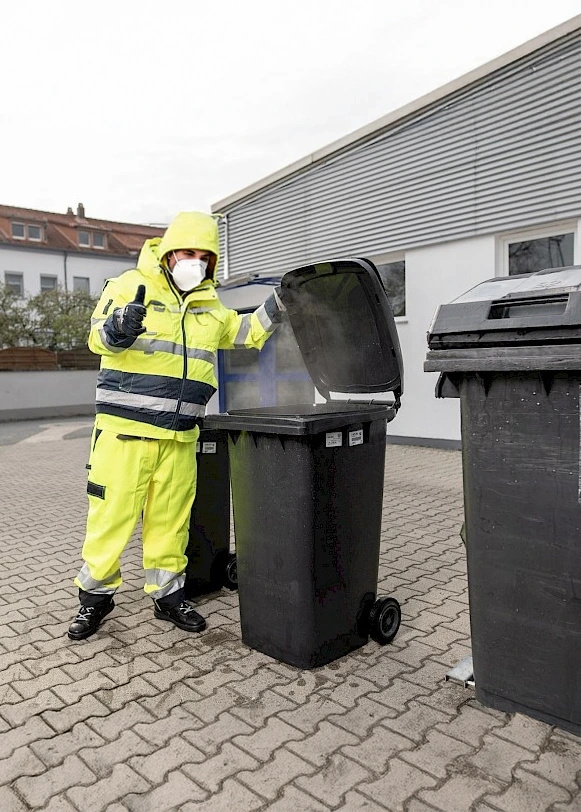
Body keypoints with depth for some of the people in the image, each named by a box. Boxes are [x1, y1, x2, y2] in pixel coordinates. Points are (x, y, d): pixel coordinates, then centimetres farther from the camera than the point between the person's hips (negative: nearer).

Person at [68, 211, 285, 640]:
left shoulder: (210, 306, 14)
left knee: (171, 519, 13)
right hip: (125, 428, -4)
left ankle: (169, 595, 28)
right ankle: (96, 595, 21)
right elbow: (98, 339, -11)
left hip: (180, 436, 5)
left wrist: (276, 306, 7)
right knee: (113, 512, 1)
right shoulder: (130, 285, -2)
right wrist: (118, 328, -33)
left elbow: (246, 332, 21)